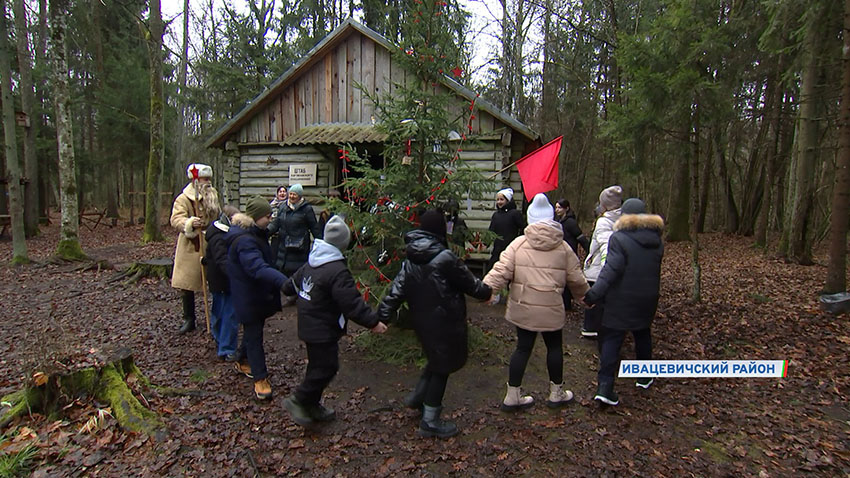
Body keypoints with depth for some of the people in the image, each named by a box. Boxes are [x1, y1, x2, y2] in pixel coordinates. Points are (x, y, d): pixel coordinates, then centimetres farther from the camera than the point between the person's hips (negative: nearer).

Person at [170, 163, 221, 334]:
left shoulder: (213, 197, 8)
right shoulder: (183, 199, -9)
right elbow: (176, 219, -23)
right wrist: (190, 223, -40)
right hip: (191, 248, -3)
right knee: (187, 285, 4)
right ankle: (188, 320, 16)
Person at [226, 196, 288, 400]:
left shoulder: (256, 233, 5)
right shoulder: (244, 240, -29)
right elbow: (258, 268, -43)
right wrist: (284, 282, -53)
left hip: (259, 293, 10)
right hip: (248, 296, -10)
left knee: (254, 330, 23)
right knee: (254, 334, 0)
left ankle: (242, 362, 44)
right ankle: (260, 379, 10)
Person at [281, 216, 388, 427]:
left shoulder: (310, 263, 5)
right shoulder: (337, 271, -25)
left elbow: (292, 284, 20)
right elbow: (352, 303, -27)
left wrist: (287, 287, 43)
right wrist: (373, 322, -21)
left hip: (308, 326, 10)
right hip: (323, 330, -10)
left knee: (318, 364, 20)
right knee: (326, 367, 3)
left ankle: (312, 405, 31)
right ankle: (298, 400, 11)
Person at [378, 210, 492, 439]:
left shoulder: (411, 260, 1)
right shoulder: (445, 258, -20)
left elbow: (397, 290, -3)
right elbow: (470, 284, -10)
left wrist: (381, 316, -2)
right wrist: (487, 291, 9)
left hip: (422, 320, 7)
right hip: (443, 322, -7)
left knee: (436, 359, 28)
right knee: (442, 367, 7)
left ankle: (417, 397, 39)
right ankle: (430, 422, 18)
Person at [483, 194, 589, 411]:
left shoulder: (518, 244, -6)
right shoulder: (563, 247, -1)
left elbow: (501, 271, -15)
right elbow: (576, 279, 6)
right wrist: (584, 297, 23)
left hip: (523, 307, 1)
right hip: (551, 308, 0)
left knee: (523, 347, 11)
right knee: (554, 347, 19)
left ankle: (512, 396, 17)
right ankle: (557, 393, 34)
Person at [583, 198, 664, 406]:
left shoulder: (619, 238, -15)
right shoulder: (656, 239, 7)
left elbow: (612, 269, -24)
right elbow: (653, 269, 13)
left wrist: (595, 293, -26)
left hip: (621, 300, -5)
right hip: (648, 298, 6)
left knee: (611, 339, -2)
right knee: (642, 334, 24)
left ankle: (605, 387, -7)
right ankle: (645, 377, 38)